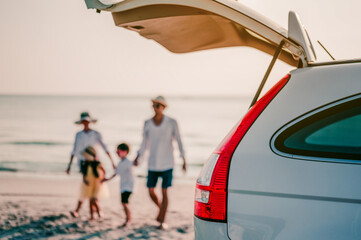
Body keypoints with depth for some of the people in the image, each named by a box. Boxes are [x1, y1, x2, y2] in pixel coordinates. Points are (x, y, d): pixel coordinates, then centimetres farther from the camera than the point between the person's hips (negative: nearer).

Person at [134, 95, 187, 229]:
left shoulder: (172, 123, -7)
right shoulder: (147, 124, 1)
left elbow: (179, 141, 0)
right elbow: (144, 143, 8)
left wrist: (184, 160, -4)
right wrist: (138, 158, -5)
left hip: (167, 163, -3)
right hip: (152, 164, 3)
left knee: (164, 192, -2)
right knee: (151, 191, 5)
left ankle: (163, 221, 9)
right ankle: (161, 208, 35)